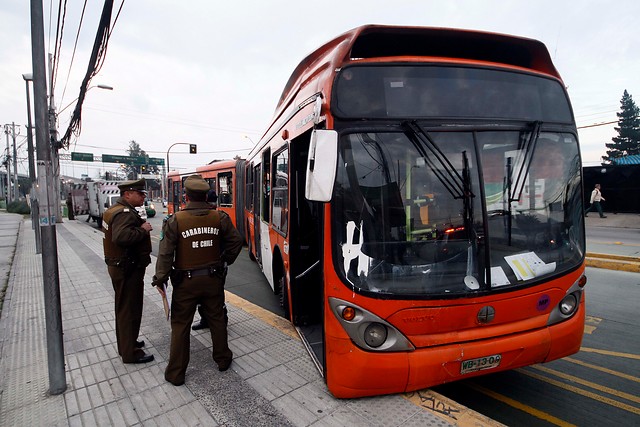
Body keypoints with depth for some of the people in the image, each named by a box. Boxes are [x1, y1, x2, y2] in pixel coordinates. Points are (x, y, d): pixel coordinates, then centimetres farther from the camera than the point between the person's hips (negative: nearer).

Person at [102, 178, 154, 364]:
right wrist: (142, 230, -24)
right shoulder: (125, 213, -22)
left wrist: (141, 226, 6)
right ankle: (130, 353, 12)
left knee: (124, 307, 22)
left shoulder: (114, 209, 12)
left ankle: (126, 343, 38)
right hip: (128, 270, -11)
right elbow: (121, 236, -38)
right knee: (130, 310, 0)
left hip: (119, 267, 11)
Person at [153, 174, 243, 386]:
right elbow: (236, 242, 0)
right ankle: (223, 359, 34)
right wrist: (225, 261, 15)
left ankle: (176, 373, 21)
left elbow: (165, 253, -13)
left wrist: (160, 279, -3)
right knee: (217, 320, 19)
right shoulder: (220, 218, -6)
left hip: (186, 281, -2)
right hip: (213, 279, 3)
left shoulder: (175, 220, -13)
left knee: (180, 325, 11)